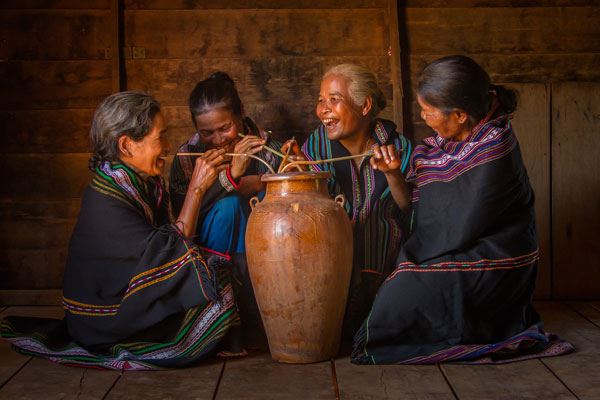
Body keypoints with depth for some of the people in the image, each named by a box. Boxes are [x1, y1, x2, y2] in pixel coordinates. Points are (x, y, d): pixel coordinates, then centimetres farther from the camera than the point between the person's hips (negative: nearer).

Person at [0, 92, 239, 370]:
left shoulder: (140, 184, 3)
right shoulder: (105, 204, -26)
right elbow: (172, 252, -26)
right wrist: (196, 188, -22)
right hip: (109, 329, -8)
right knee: (219, 304, -17)